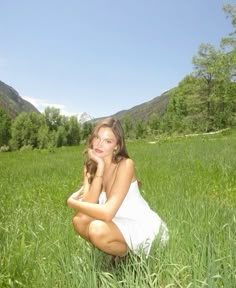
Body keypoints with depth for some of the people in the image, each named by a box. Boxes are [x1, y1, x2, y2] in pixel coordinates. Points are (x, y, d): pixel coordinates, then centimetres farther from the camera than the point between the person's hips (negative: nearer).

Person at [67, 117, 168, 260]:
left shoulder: (125, 165, -22)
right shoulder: (90, 167, -1)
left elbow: (107, 213, -29)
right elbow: (89, 205, -16)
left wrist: (73, 202, -15)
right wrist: (100, 167, -21)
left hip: (147, 229, -6)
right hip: (121, 227, 7)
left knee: (97, 230, -29)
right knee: (80, 220, -14)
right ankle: (119, 254, 8)